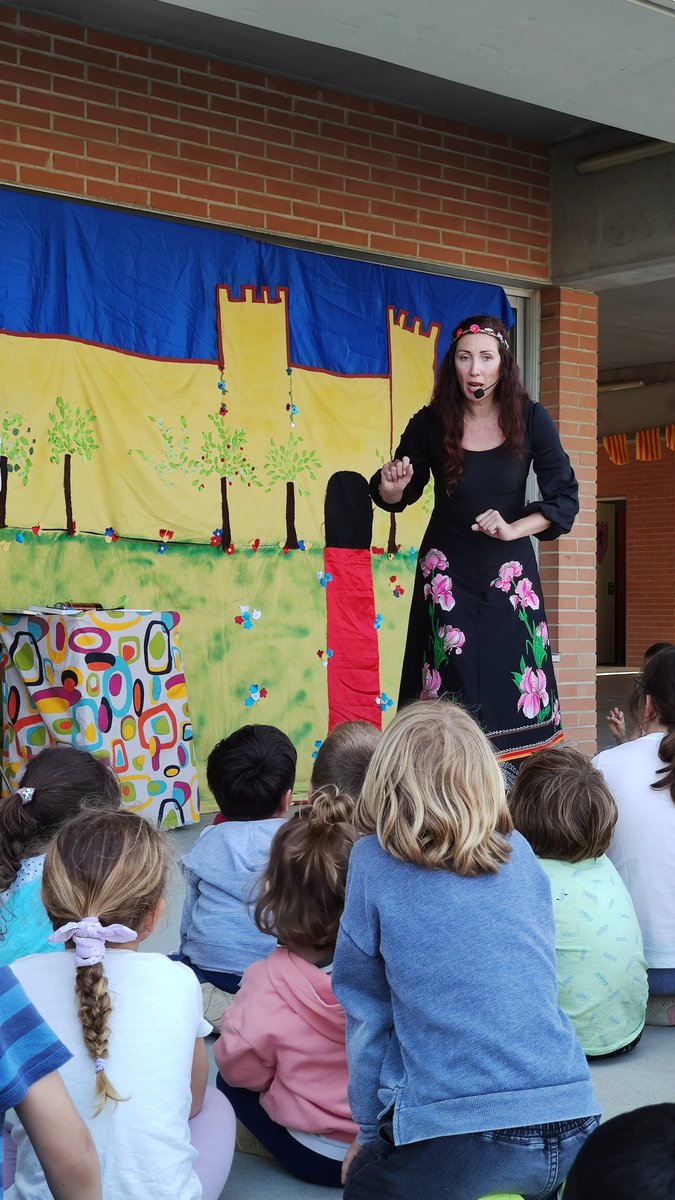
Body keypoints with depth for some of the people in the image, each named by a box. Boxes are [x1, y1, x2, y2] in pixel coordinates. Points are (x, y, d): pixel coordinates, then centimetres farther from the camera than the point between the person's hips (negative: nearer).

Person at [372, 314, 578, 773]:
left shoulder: (531, 420, -5)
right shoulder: (431, 424, -5)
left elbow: (564, 498, -1)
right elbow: (399, 497, 8)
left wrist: (513, 529, -15)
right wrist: (390, 488, -15)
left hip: (510, 572, 1)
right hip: (448, 575, 0)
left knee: (513, 688, -2)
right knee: (452, 689, -5)